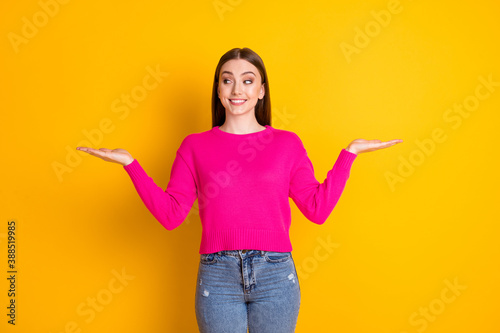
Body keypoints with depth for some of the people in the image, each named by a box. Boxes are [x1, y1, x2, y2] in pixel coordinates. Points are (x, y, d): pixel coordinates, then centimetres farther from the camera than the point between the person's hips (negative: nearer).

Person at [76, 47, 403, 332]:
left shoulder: (287, 143, 6)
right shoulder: (195, 146, 5)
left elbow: (317, 208, 2)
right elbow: (170, 213, 0)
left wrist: (349, 153, 1)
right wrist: (130, 162, -6)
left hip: (275, 276, 1)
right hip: (218, 277, 0)